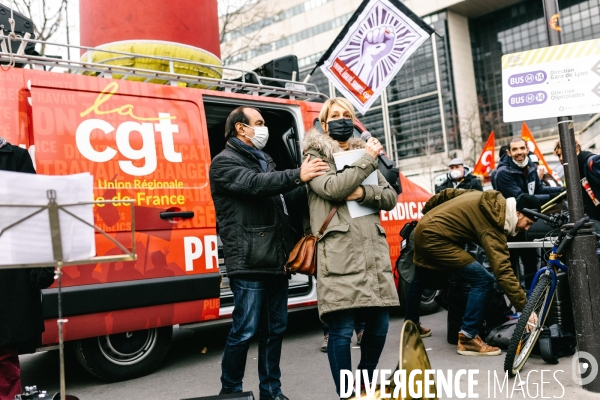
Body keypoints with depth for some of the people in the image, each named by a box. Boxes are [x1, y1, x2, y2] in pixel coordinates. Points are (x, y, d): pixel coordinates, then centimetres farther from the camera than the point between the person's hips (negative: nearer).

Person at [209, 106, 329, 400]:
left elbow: (284, 195, 17)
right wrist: (297, 175, -31)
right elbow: (255, 185, -21)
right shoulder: (224, 162, -4)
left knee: (275, 329, 13)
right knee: (245, 331, -3)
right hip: (249, 264, -8)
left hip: (275, 261, 8)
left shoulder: (264, 160, 21)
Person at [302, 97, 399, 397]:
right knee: (342, 330, -6)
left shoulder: (365, 154, 21)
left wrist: (364, 193, -8)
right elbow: (333, 187, -14)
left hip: (374, 251, 6)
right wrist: (367, 159, -5)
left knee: (379, 325, 9)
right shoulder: (315, 156, 6)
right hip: (339, 255, -5)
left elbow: (391, 198, 12)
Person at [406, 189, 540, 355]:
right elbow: (503, 271, -27)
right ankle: (468, 339, -4)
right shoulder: (491, 226, -21)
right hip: (435, 238, -10)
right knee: (483, 281, -13)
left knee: (420, 280, 29)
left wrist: (427, 210, 26)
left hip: (423, 229, 10)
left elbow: (448, 193, 13)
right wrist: (524, 308, -27)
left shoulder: (490, 200, 4)